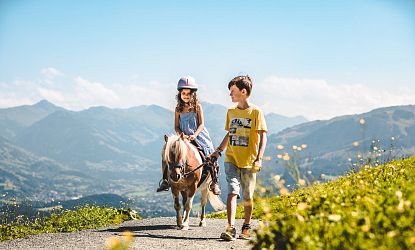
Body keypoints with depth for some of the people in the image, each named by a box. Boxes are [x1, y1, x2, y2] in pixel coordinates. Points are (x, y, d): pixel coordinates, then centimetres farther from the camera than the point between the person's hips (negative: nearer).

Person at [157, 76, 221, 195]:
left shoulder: (197, 106, 0)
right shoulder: (178, 109, 6)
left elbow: (201, 124, -4)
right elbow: (176, 127, 6)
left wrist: (194, 135, -20)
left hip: (198, 136, -2)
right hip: (183, 137, 2)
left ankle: (214, 182, -5)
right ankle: (165, 180, 1)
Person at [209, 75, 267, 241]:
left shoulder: (255, 112, -4)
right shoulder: (231, 112, 11)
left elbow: (263, 136, -7)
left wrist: (259, 158, -17)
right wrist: (218, 151, 13)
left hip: (249, 161, -3)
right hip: (231, 159, 3)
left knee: (248, 196, 7)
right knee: (232, 192, -13)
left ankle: (246, 228, 24)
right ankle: (230, 229, -20)